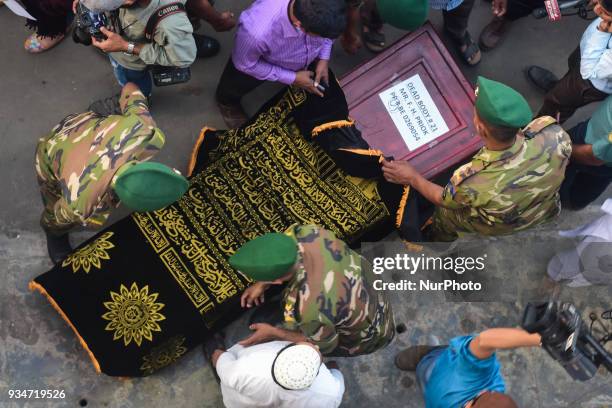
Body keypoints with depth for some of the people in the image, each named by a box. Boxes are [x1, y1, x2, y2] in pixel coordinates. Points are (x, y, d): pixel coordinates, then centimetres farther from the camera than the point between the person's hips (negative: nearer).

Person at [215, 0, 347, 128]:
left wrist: (324, 58, -20)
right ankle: (228, 102, 47)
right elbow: (244, 64, -27)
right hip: (262, 60, -3)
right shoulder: (257, 31, -51)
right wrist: (292, 78, -25)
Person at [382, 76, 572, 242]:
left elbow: (443, 199, -20)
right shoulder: (553, 132, -38)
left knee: (443, 213, 25)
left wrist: (412, 178, -4)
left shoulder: (473, 182, -45)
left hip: (503, 229, -3)